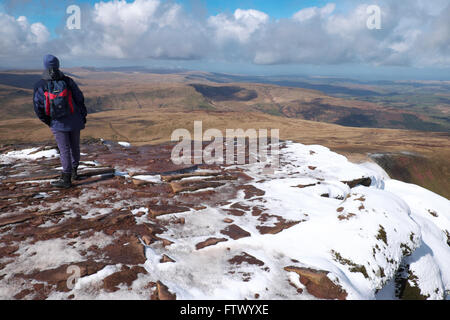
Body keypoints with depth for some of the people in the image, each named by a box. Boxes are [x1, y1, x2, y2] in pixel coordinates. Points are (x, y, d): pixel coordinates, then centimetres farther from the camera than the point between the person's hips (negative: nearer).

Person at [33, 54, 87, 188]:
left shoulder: (40, 86, -7)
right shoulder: (68, 81, -6)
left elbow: (38, 109, -6)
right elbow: (80, 99, -3)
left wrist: (47, 122, 9)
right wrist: (83, 116, 10)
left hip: (58, 124, -1)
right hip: (74, 121, 1)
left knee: (64, 149, 2)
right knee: (75, 146, 16)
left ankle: (66, 179, 2)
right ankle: (74, 172, 31)